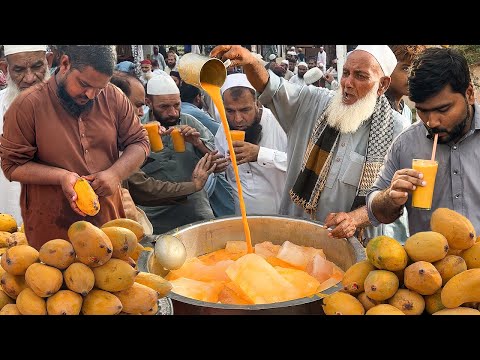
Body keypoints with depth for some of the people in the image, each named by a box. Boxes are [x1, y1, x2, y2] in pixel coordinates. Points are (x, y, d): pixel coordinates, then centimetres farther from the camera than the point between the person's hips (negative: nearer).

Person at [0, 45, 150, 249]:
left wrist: (116, 173, -15)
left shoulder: (113, 97, -3)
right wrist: (61, 177, -22)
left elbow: (139, 142, 3)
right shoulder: (28, 105, -11)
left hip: (108, 218, 3)